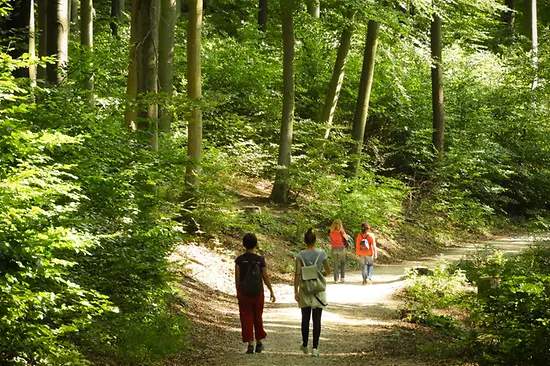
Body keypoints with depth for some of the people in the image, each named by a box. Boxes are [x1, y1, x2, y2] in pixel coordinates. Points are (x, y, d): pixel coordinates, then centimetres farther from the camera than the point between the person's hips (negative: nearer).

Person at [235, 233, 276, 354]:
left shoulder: (239, 260, -8)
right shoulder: (261, 260, -6)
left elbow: (237, 278, -5)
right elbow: (265, 278, -3)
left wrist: (238, 292, 8)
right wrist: (271, 292, 8)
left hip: (244, 293, -1)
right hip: (258, 293, 1)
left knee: (246, 318, 4)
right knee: (257, 318, 16)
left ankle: (250, 344, -4)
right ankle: (259, 342, 26)